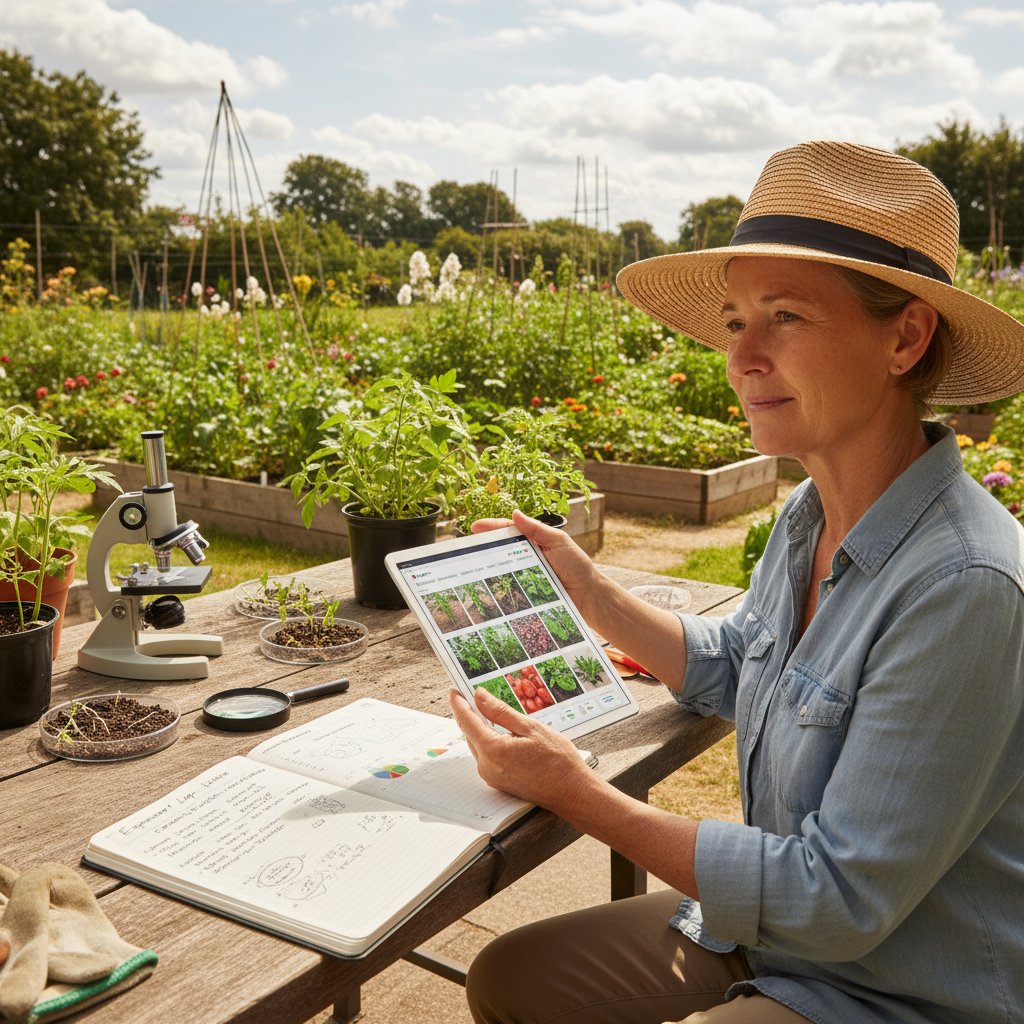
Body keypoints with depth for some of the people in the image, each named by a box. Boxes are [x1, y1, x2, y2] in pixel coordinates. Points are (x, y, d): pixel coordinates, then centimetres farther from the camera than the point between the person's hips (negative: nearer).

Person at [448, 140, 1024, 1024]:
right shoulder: (811, 517, -4)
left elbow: (839, 899, -27)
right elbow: (730, 673, 14)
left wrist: (578, 795, -23)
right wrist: (582, 585, 6)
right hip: (770, 933, 7)